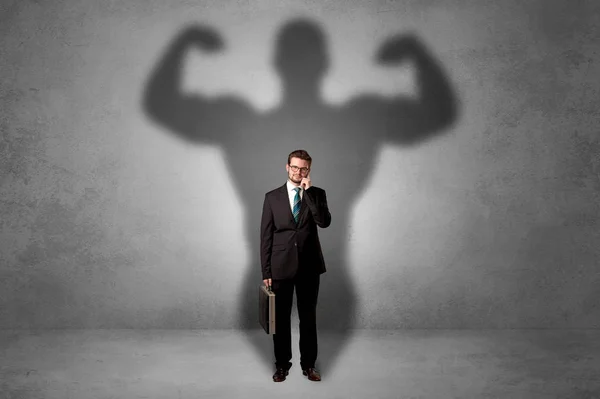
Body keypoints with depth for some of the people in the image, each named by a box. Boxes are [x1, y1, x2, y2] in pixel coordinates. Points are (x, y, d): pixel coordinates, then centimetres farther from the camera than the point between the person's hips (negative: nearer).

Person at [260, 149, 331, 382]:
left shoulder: (317, 194, 2)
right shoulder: (272, 197, 0)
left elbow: (325, 222, -16)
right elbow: (266, 236, 0)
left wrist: (308, 192, -17)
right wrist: (265, 271, -4)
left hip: (309, 266, 0)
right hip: (281, 266, 0)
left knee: (308, 317, 11)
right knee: (281, 318, 10)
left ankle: (308, 364, 26)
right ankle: (282, 364, 26)